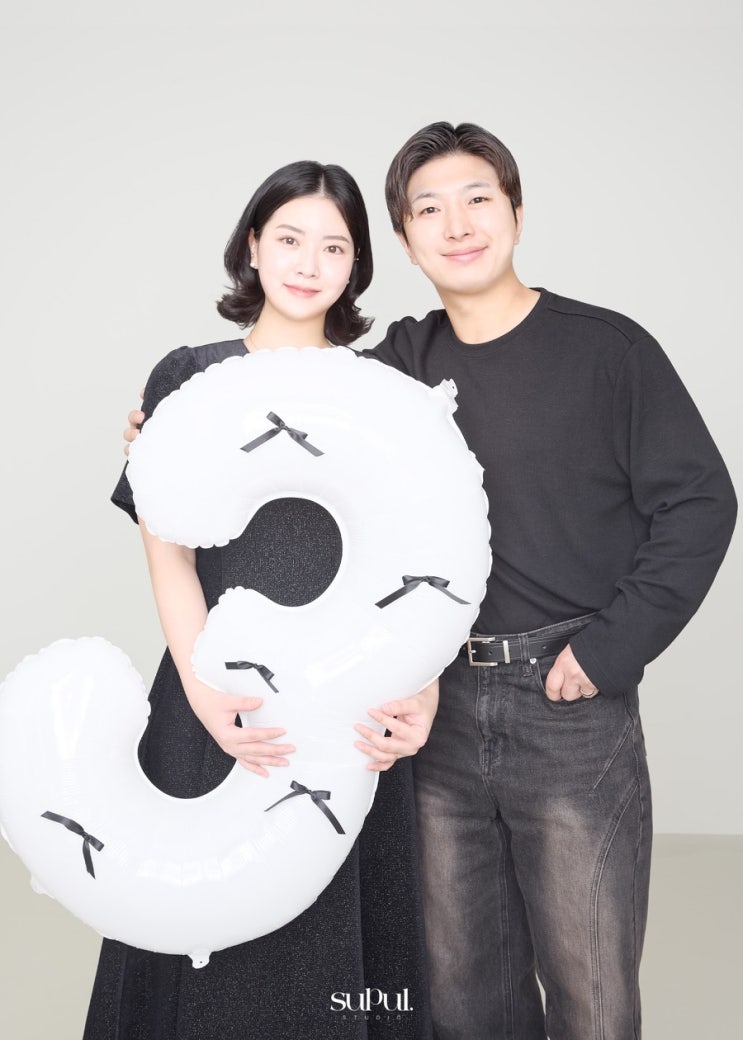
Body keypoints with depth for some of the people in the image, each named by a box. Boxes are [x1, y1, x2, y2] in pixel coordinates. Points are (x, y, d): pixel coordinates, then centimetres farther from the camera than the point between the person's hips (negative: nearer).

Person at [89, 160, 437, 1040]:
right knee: (216, 933, 8)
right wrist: (207, 693, -18)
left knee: (342, 930, 11)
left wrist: (420, 689, -13)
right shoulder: (188, 378, 4)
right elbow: (168, 555, -3)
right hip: (221, 703, -1)